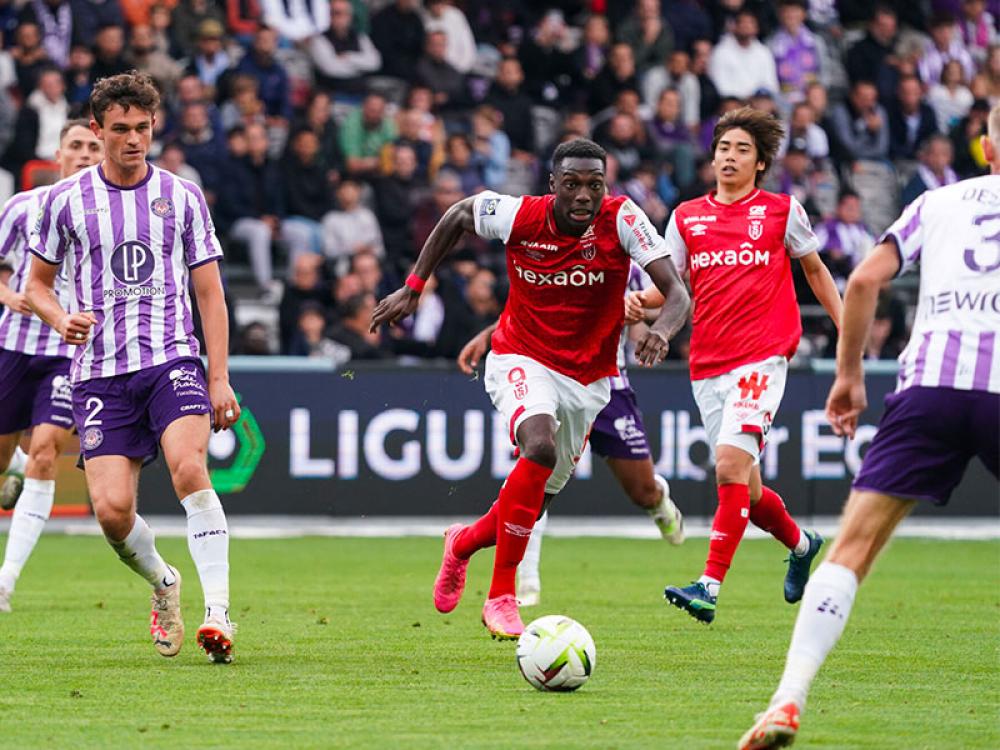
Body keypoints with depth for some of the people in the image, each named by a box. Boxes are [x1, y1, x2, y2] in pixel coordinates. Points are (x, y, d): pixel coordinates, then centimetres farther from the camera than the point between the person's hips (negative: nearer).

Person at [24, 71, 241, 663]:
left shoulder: (182, 197, 7)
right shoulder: (67, 200, 6)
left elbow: (209, 292, 10)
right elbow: (38, 283, 16)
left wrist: (219, 379, 3)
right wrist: (62, 321, -7)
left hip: (172, 359, -1)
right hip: (100, 371, 1)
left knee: (190, 468, -27)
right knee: (112, 509, -12)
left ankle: (219, 610, -26)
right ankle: (163, 583, 20)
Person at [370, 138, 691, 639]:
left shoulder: (621, 220, -18)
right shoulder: (519, 217, -17)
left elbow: (677, 292, -22)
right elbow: (460, 213, 4)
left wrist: (663, 329, -45)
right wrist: (412, 287, 4)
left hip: (587, 379, 3)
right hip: (522, 362, -3)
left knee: (534, 501, 9)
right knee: (540, 447, -32)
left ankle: (463, 543, 46)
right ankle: (501, 598, -22)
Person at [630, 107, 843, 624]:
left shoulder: (782, 211, 5)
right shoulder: (686, 217, 12)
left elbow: (814, 270, 17)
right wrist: (640, 299, -8)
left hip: (763, 355, -4)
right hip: (706, 364, 4)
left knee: (731, 464, -22)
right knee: (746, 488, 9)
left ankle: (710, 588, -26)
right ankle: (801, 544, 39)